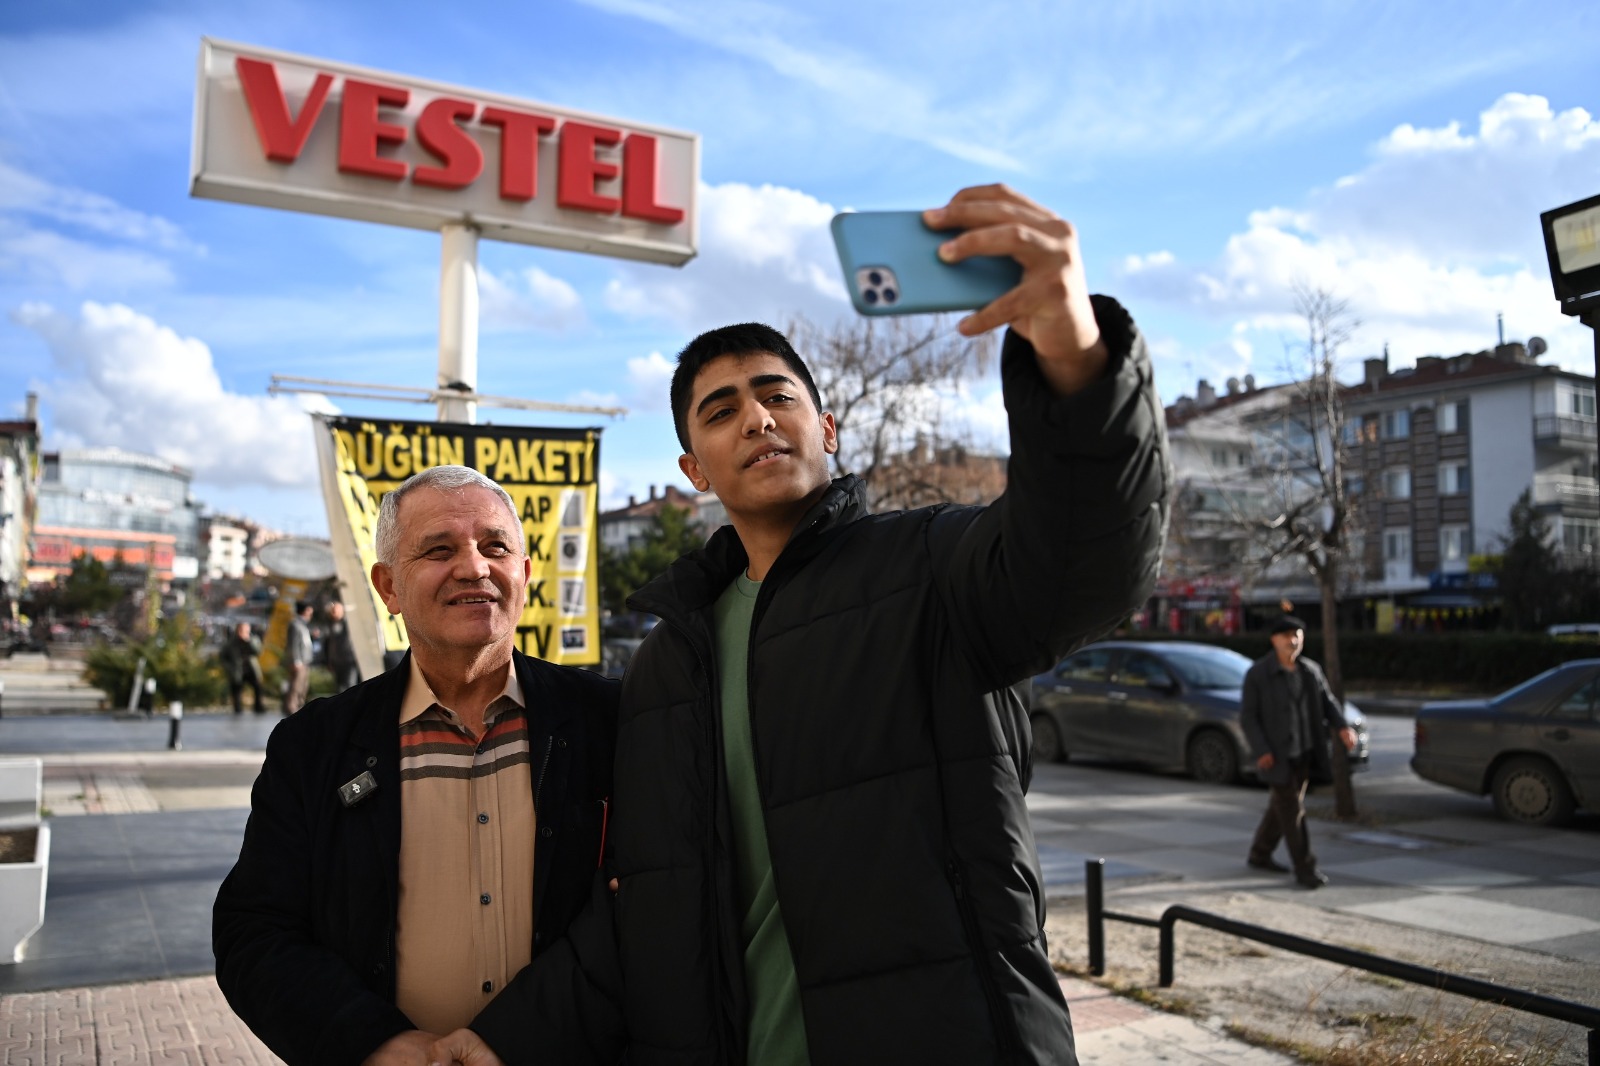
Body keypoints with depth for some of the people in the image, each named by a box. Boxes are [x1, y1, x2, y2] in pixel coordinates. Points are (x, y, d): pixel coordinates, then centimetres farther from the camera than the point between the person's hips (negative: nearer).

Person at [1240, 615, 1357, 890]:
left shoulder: (1310, 670, 7)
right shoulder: (1257, 674, -9)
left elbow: (1327, 702, 5)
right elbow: (1248, 716, -10)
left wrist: (1342, 727, -15)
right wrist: (1261, 751, -19)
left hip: (1304, 753, 6)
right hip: (1276, 756, -6)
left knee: (1282, 806, 16)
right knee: (1292, 811, -4)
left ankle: (1259, 854, 31)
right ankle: (1305, 868, 3)